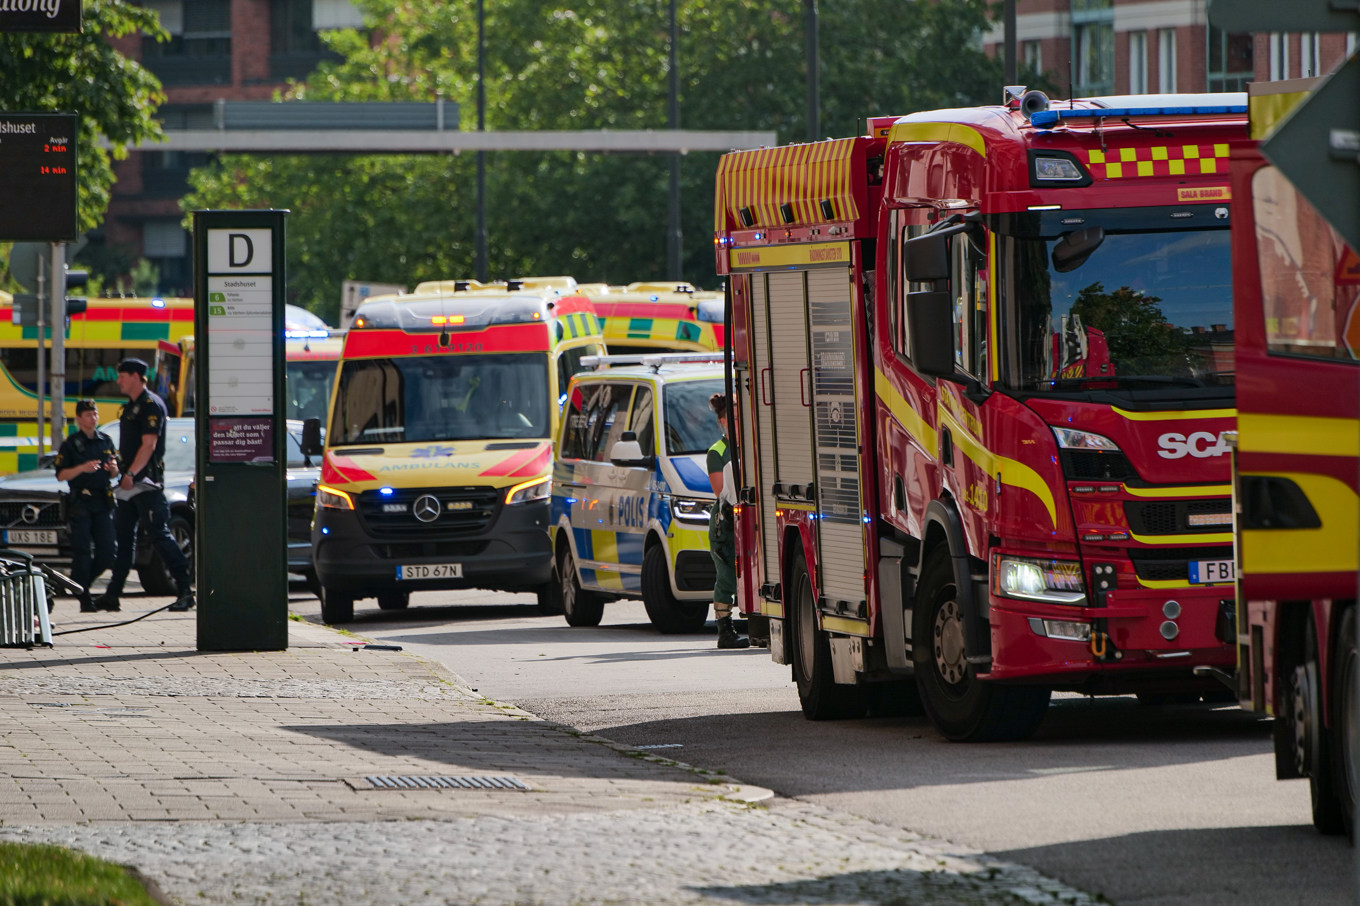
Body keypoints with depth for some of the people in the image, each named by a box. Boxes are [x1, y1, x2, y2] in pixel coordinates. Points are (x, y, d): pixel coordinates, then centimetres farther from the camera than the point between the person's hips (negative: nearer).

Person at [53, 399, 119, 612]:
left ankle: (81, 584, 18)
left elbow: (114, 473, 21)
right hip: (80, 502, -4)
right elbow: (61, 475, -3)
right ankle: (84, 597, -6)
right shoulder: (71, 443, 1)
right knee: (81, 552, -8)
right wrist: (82, 468, -19)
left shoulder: (106, 441, 15)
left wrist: (113, 469, -2)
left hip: (103, 502, 4)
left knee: (107, 554, -2)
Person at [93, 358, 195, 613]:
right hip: (129, 484, 10)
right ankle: (112, 594, 10)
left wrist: (131, 473, -23)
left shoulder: (151, 405, -11)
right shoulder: (130, 407, 19)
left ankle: (185, 589, -9)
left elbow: (149, 444, -19)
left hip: (147, 482, -10)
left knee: (159, 535, -11)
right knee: (123, 537, 9)